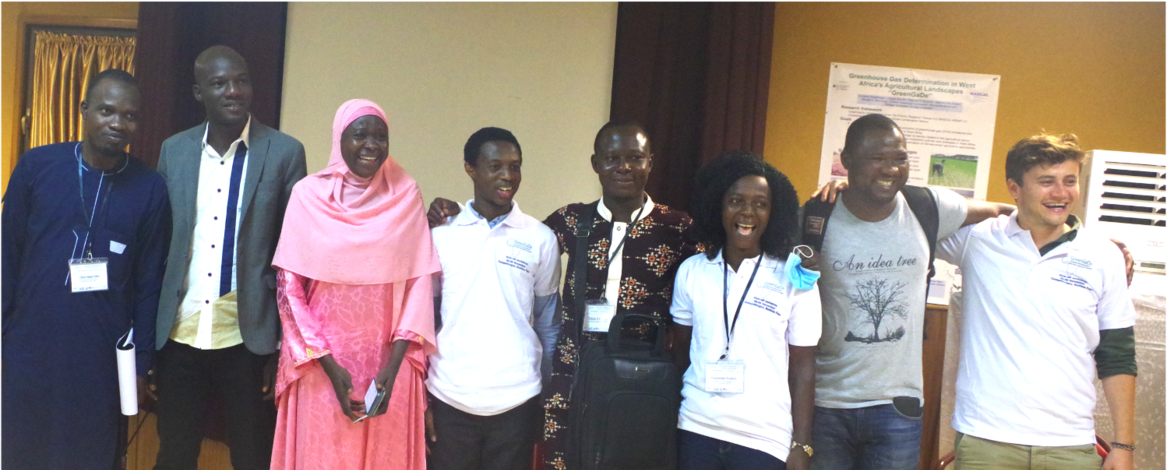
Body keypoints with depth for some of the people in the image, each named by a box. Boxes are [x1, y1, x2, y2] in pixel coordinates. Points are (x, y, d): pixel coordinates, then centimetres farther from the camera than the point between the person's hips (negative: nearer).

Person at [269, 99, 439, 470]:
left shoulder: (406, 196, -2)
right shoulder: (309, 195, -5)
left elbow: (419, 284, -2)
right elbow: (289, 287, -3)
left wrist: (394, 365, -9)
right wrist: (329, 366, -8)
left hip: (387, 363, 1)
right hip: (321, 362, -1)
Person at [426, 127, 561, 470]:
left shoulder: (540, 239, 0)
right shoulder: (440, 234, 1)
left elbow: (548, 324, 6)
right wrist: (421, 395, 3)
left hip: (516, 400, 0)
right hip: (449, 399, 1)